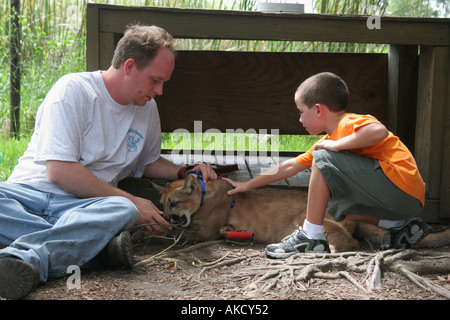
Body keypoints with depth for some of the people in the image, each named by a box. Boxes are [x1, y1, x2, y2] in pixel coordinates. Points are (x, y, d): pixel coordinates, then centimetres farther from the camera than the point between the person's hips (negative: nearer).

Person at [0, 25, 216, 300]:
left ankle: (24, 260, -49)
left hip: (84, 205, 4)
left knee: (122, 211, -33)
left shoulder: (148, 109, 16)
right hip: (30, 192, -3)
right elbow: (59, 171, -14)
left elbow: (146, 162, 35)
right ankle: (96, 245, -37)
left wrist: (185, 173, 15)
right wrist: (131, 201, -11)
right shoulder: (73, 90, -6)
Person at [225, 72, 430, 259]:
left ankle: (311, 237, -11)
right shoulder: (328, 139, 22)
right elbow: (291, 166, 28)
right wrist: (248, 185, 32)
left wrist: (335, 145, -18)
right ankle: (402, 227, 11)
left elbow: (379, 131, -31)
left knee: (324, 159, -12)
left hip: (401, 187, -10)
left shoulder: (350, 123, -7)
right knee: (333, 206, 25)